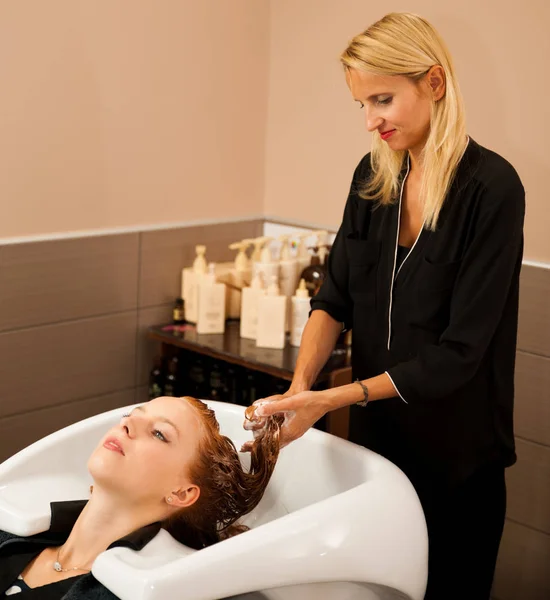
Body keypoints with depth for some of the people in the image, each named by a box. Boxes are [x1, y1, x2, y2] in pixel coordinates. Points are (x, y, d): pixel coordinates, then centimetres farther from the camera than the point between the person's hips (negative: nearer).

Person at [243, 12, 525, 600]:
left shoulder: (491, 188, -19)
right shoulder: (373, 176, 1)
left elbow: (459, 352, -20)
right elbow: (334, 297, 0)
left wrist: (332, 399, -24)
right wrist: (299, 386, -17)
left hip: (455, 456, -5)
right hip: (376, 434, 5)